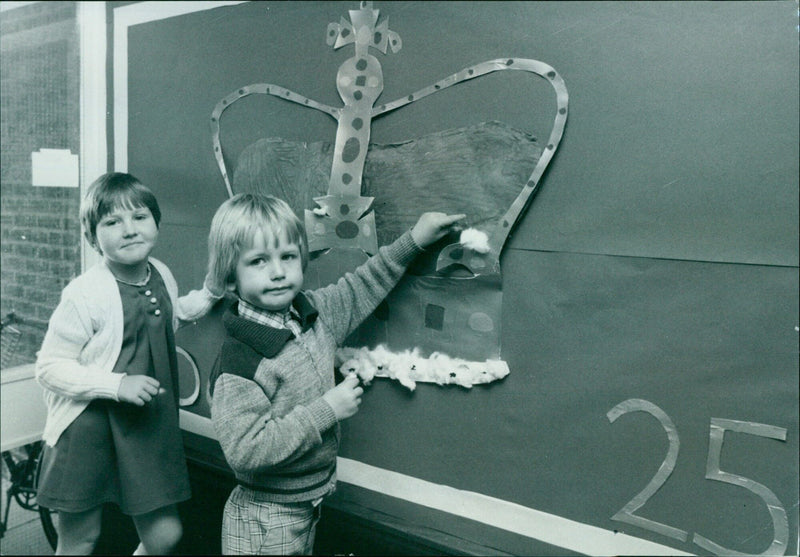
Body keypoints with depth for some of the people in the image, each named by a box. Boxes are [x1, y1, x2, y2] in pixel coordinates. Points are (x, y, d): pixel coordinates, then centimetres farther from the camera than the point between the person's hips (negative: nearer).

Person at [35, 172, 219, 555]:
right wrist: (118, 384, -25)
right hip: (89, 431, -5)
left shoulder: (161, 275, 0)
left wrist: (212, 292, 11)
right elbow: (49, 368, -17)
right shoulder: (86, 295, -21)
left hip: (150, 426, 5)